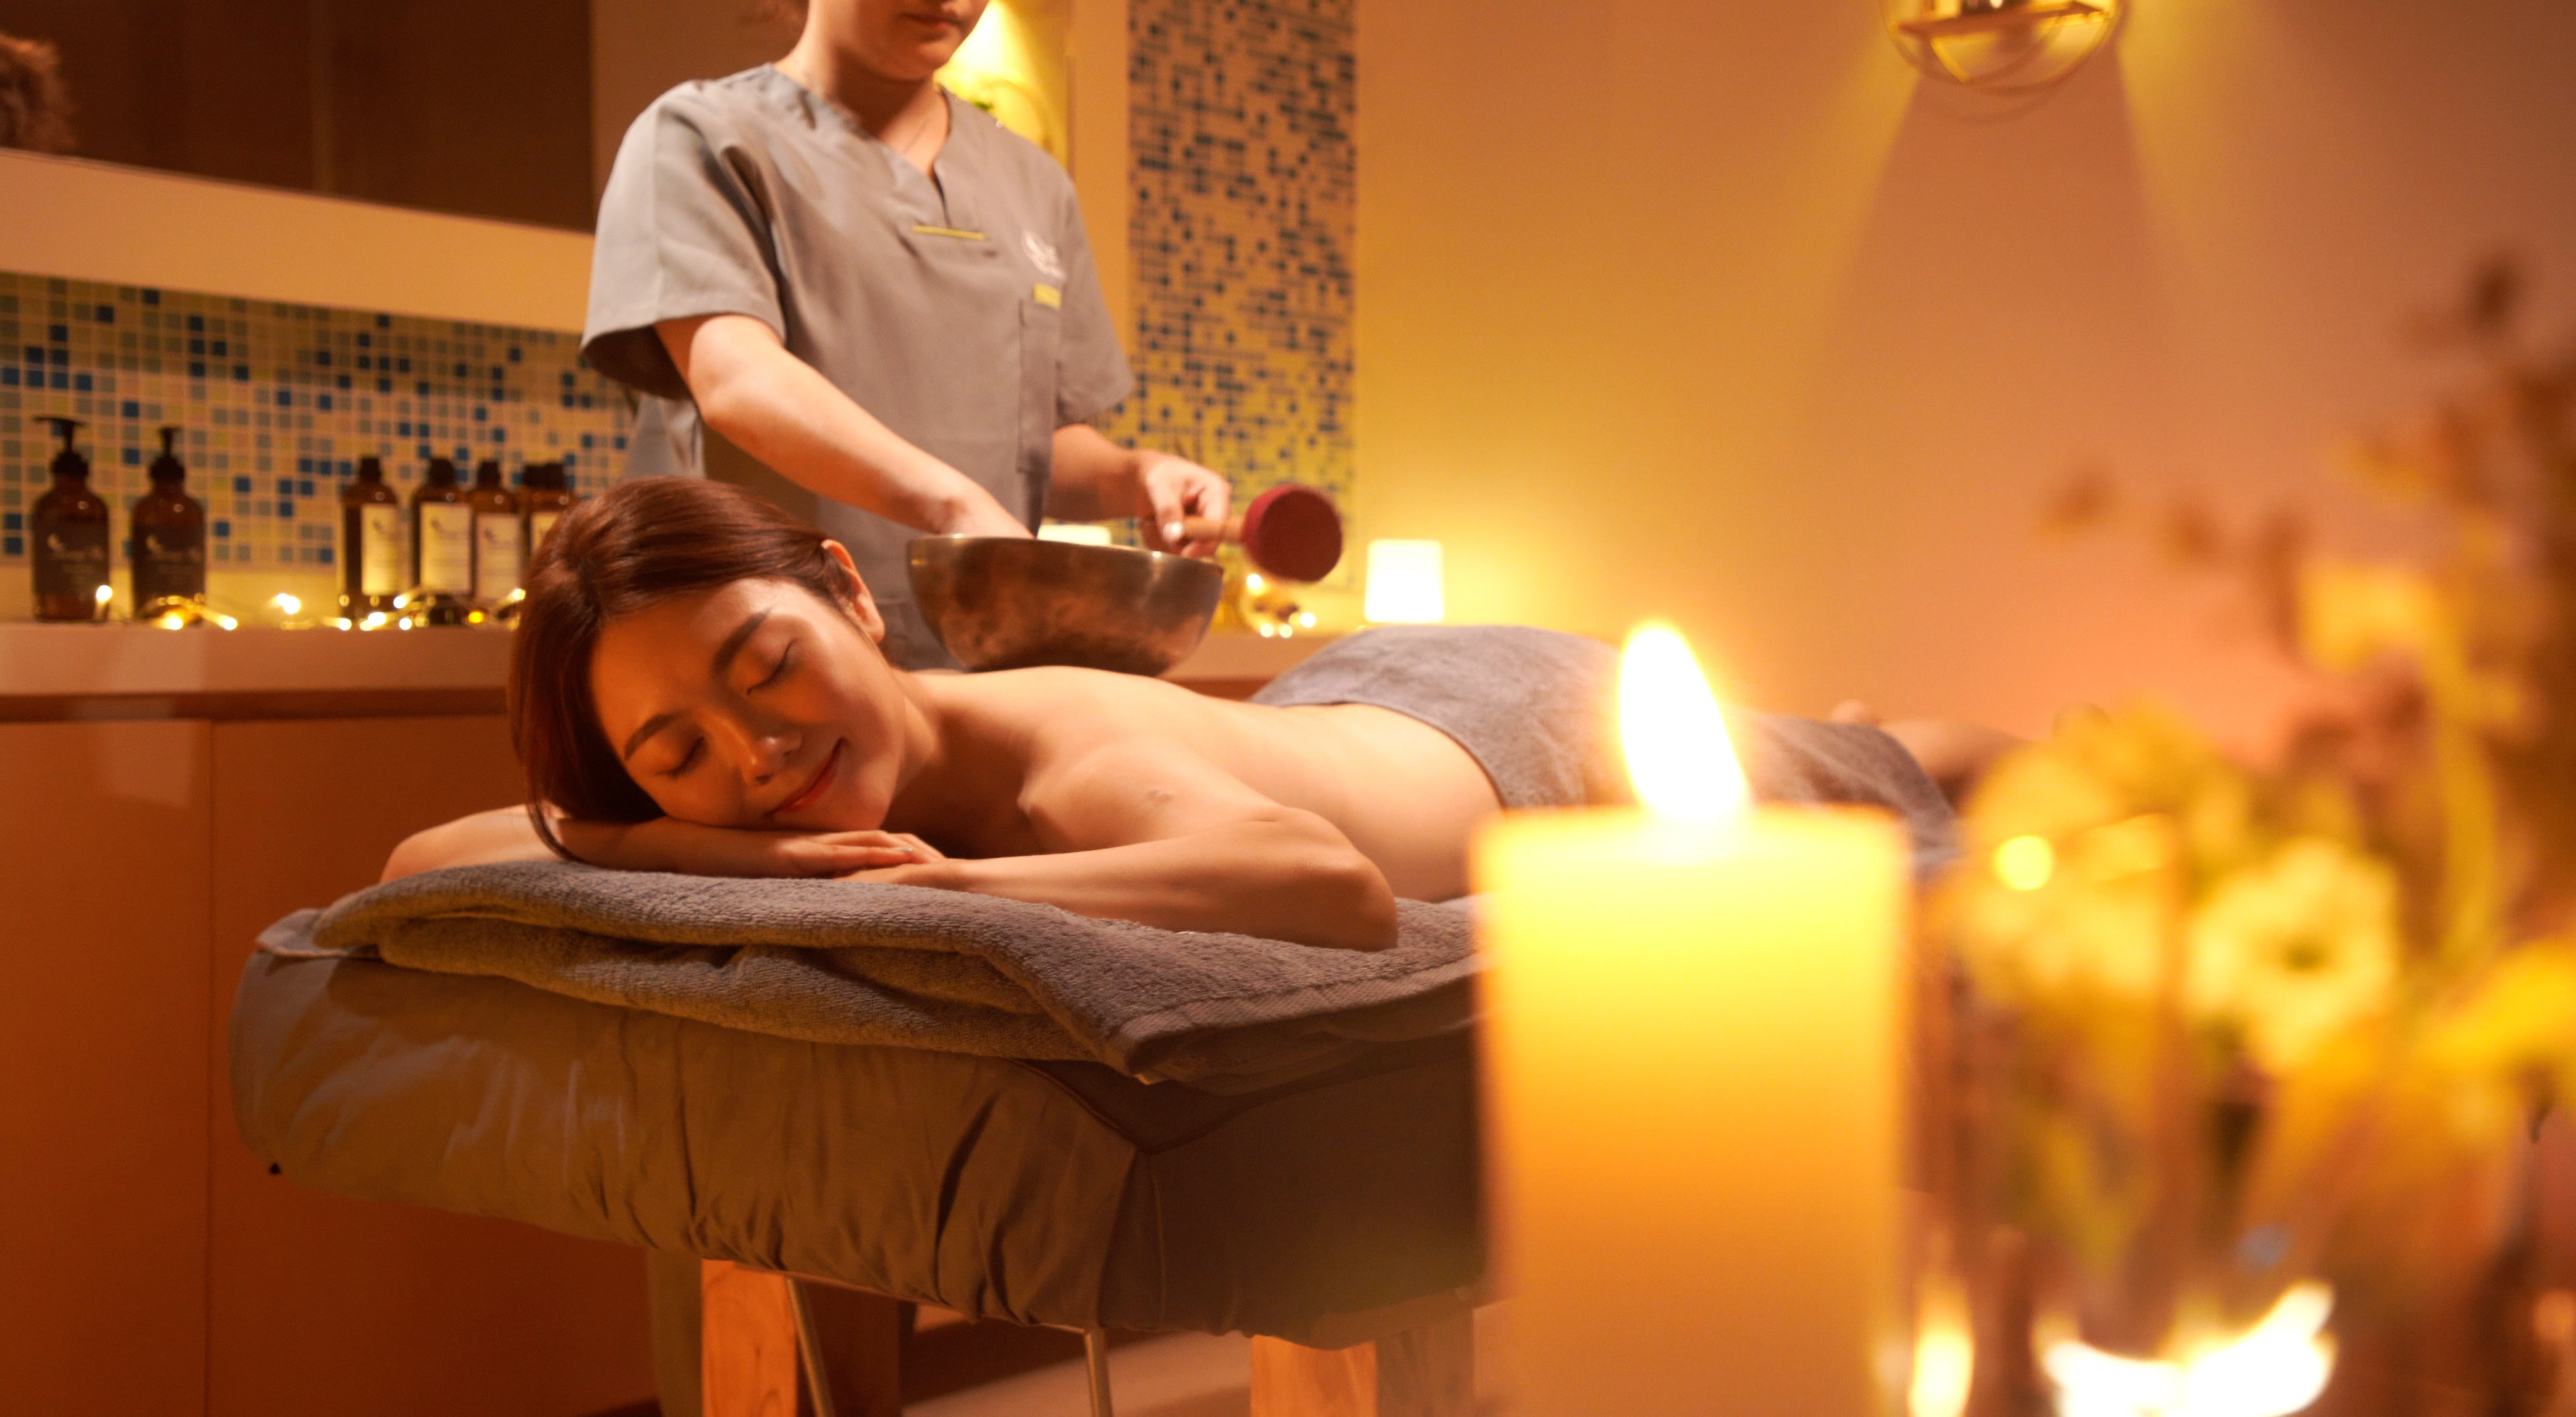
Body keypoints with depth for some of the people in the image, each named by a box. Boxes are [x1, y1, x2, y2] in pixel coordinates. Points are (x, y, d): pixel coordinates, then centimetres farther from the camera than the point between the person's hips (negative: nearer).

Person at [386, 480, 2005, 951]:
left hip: (1535, 734, -6)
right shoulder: (776, 791, -28)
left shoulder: (1068, 776, -47)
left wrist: (958, 886, -64)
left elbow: (1339, 886, -66)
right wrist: (714, 846, -43)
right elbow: (420, 865, -27)